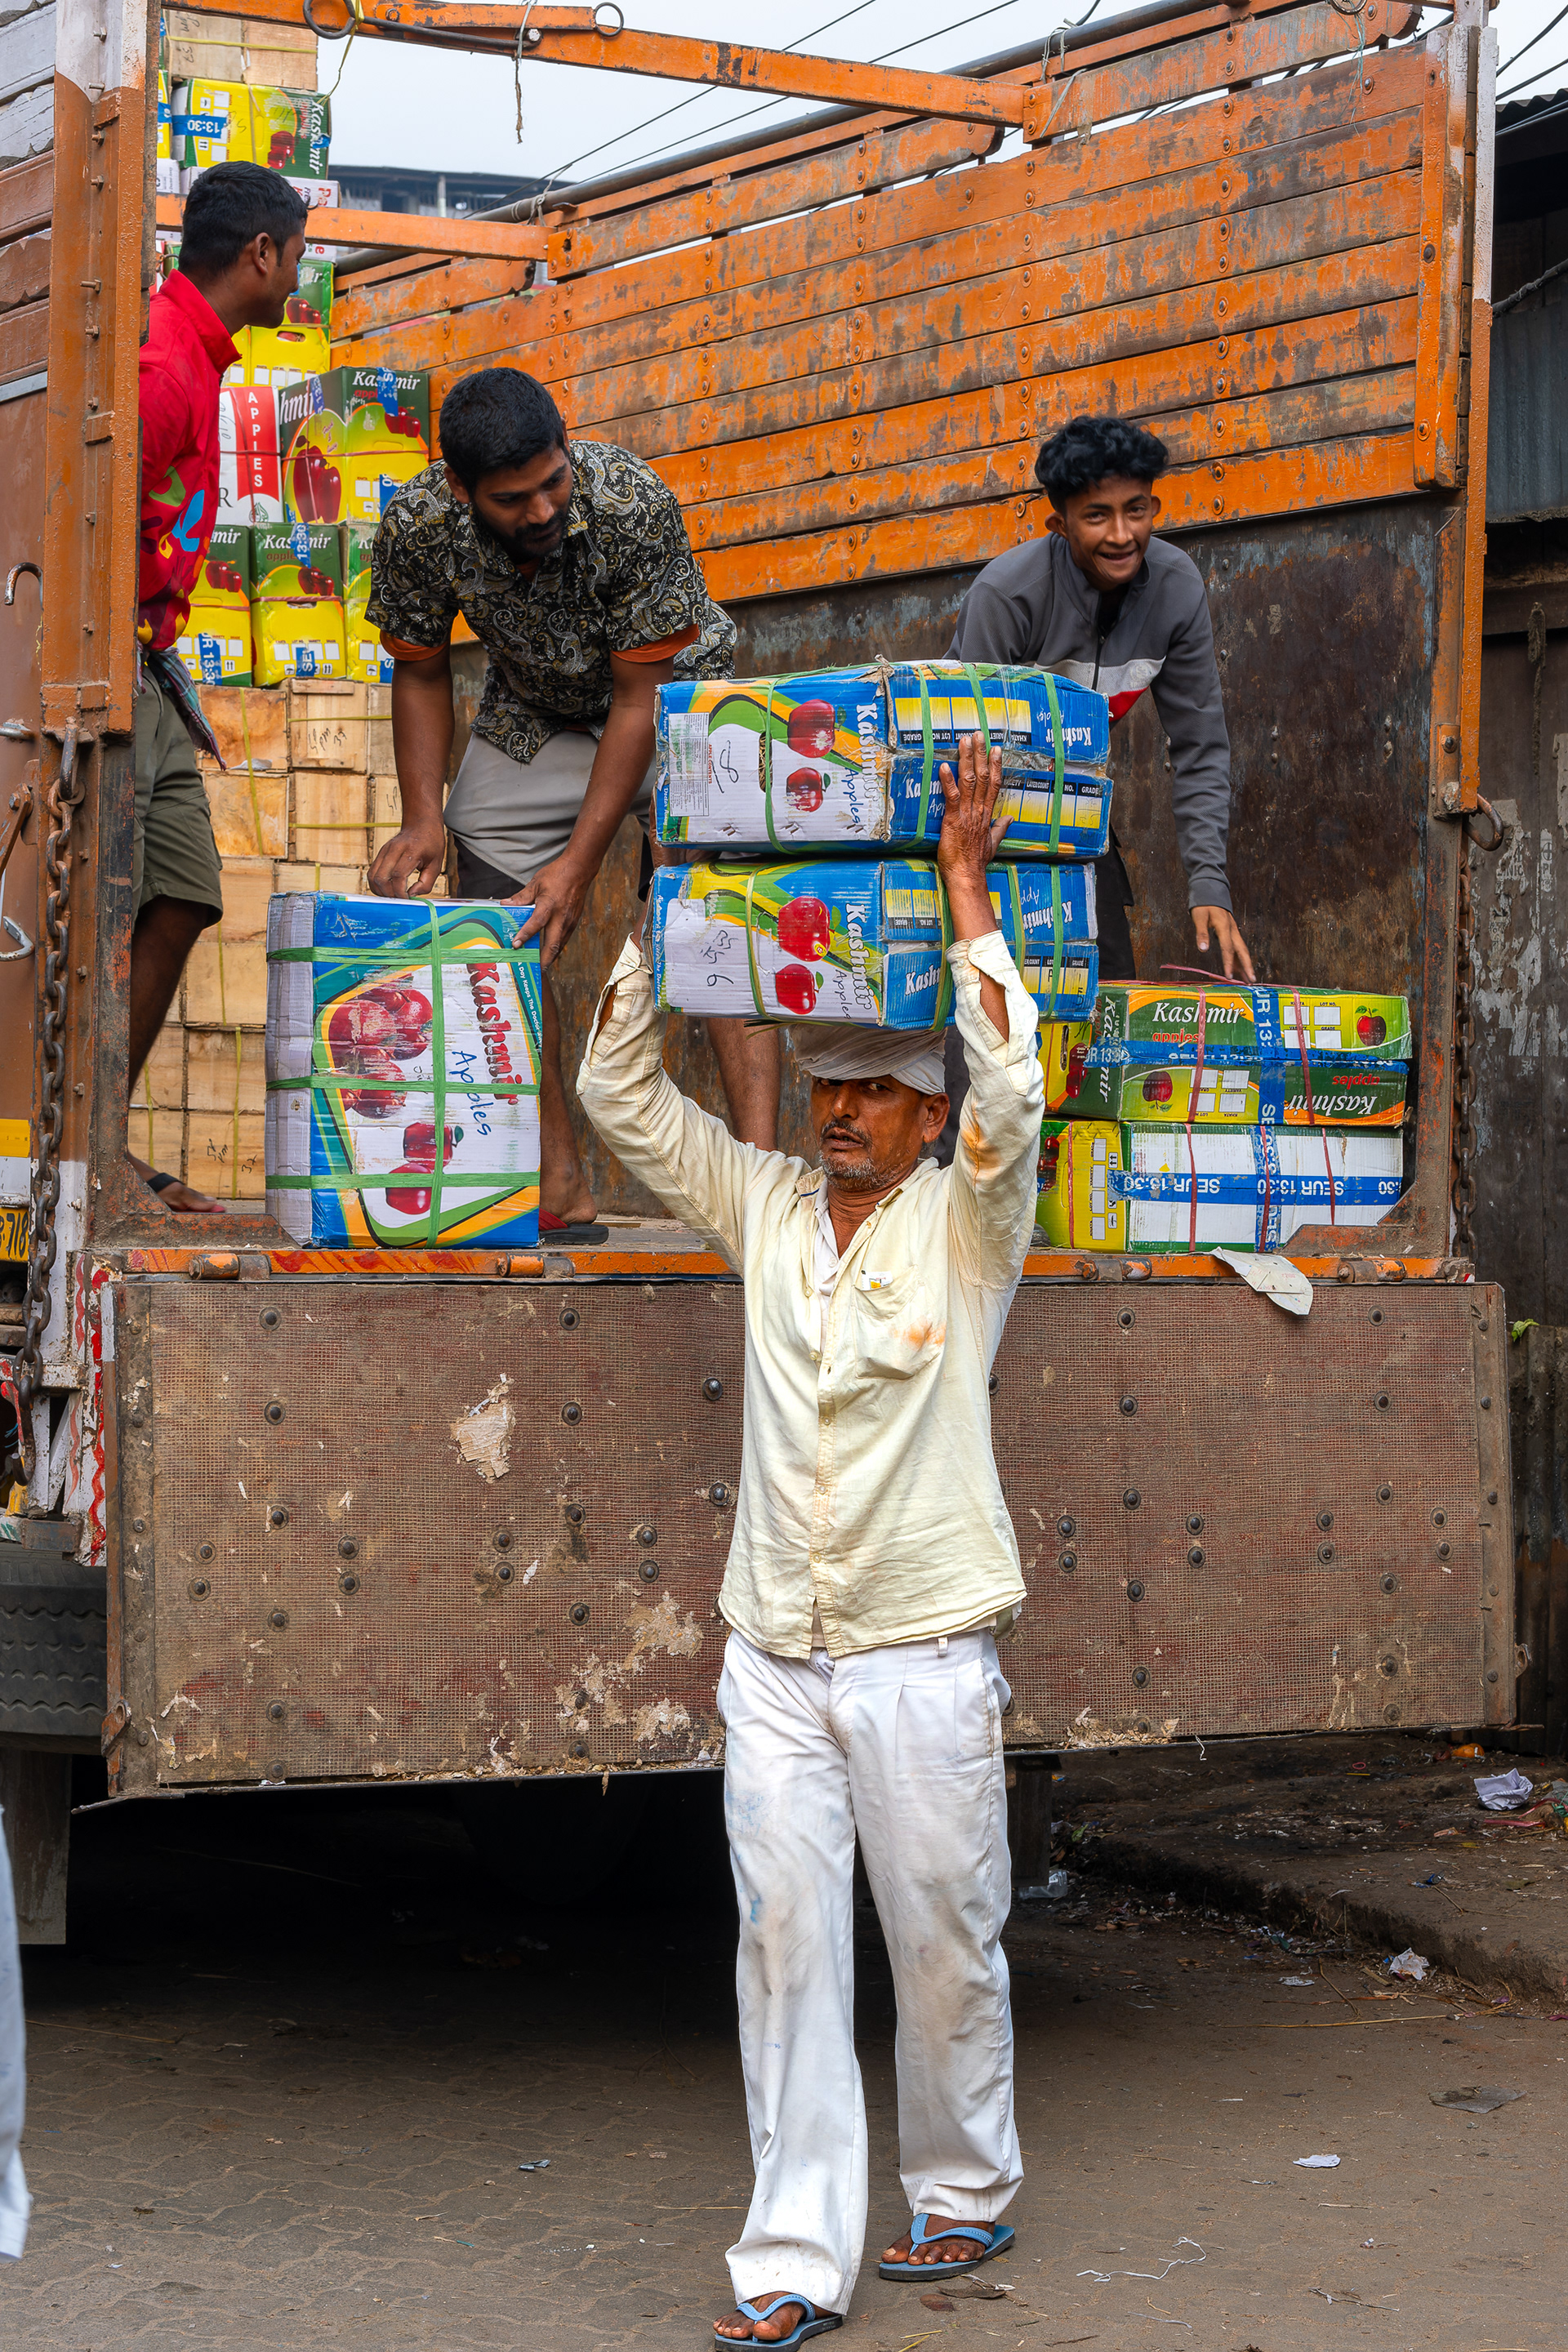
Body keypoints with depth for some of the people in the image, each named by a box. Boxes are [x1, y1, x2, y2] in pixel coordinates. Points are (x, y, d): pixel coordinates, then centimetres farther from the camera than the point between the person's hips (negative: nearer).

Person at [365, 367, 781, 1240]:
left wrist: (580, 861, -32)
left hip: (670, 694, -3)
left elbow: (640, 699, -28)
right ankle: (561, 1190, 0)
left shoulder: (633, 503, -35)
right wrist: (424, 818, -20)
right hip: (534, 715, 4)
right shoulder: (417, 528, -25)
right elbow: (421, 675, -7)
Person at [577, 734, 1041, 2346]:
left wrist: (964, 887, -18)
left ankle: (962, 2191, 28)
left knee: (944, 1940, 6)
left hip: (924, 1651, -3)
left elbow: (1012, 1093, -20)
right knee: (786, 1944, 0)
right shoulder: (765, 1205, 10)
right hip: (772, 1653, 3)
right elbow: (622, 1094, 9)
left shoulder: (966, 1219, -1)